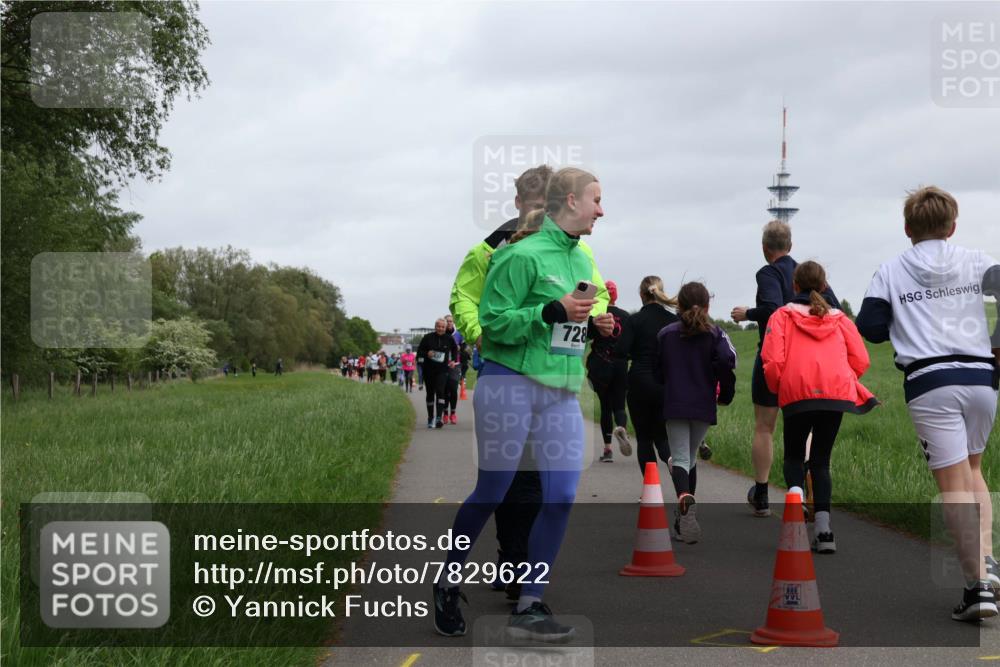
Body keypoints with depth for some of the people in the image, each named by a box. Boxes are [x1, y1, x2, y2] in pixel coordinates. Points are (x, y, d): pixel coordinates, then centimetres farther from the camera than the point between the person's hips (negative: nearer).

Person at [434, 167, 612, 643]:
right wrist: (554, 311, -21)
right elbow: (494, 321, -15)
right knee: (491, 494, 2)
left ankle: (529, 608, 5)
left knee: (561, 497, -3)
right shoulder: (524, 255, -11)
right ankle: (447, 583, 25)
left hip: (562, 395, 7)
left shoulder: (582, 261, 15)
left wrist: (592, 322, 8)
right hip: (511, 385, -7)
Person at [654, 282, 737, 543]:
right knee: (691, 456, 17)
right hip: (703, 406, 1)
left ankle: (684, 500, -36)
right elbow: (727, 361, -16)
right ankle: (685, 516, 21)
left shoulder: (666, 334, 6)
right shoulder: (715, 334, 1)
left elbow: (657, 369, 9)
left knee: (680, 458, -5)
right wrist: (725, 395, -3)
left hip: (674, 406, -1)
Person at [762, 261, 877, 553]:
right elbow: (860, 359, 9)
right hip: (837, 393, 2)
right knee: (821, 460, 13)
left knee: (794, 456, 17)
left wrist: (776, 389, 13)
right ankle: (823, 529, 0)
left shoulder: (782, 315, 10)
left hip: (797, 394, -2)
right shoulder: (840, 318, 19)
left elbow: (773, 359, -3)